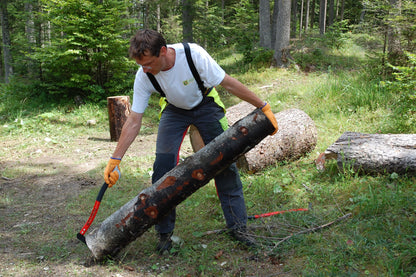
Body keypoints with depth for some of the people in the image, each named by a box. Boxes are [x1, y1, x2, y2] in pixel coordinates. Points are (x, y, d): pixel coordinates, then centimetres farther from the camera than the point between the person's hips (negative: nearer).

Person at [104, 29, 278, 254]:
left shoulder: (193, 54, -34)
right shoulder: (143, 76, -25)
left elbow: (229, 84, -25)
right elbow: (134, 122, -19)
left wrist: (264, 107, -20)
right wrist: (115, 160, -22)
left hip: (205, 105, -1)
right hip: (174, 110, 2)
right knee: (163, 165, -13)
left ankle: (238, 227, 7)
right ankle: (164, 233, 2)